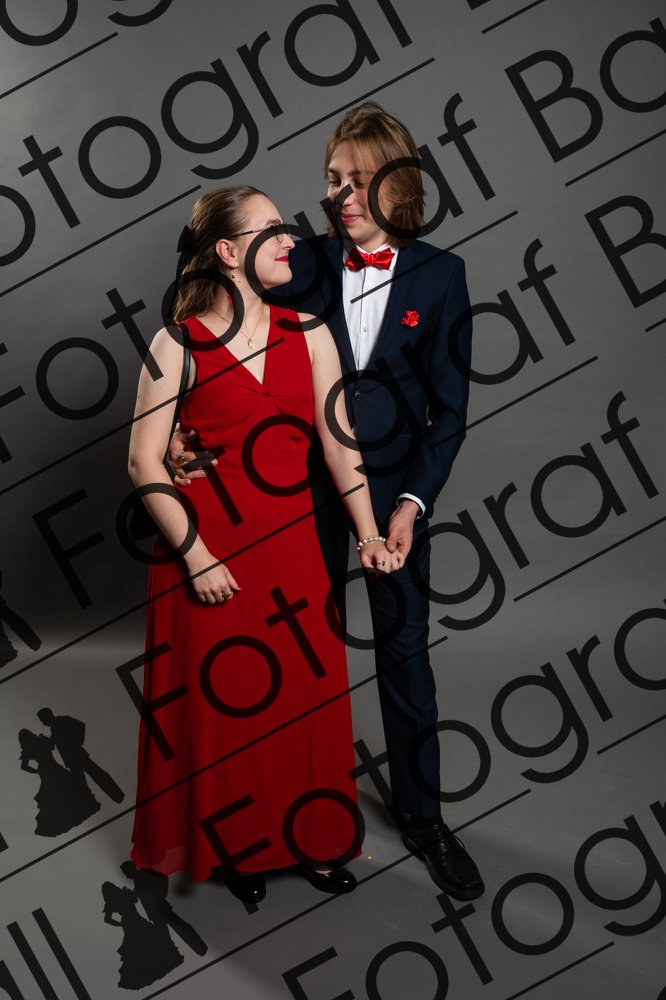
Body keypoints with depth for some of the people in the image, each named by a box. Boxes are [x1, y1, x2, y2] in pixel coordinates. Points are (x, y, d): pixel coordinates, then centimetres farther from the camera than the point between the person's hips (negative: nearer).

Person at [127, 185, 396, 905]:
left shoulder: (307, 333, 5)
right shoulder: (179, 342, -8)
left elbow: (338, 440, 5)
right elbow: (144, 463, -9)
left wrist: (368, 533, 0)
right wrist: (195, 556, -13)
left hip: (293, 543, 4)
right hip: (210, 555, -3)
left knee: (305, 698, 10)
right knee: (220, 702, 8)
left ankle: (309, 840, 30)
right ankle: (237, 847, 30)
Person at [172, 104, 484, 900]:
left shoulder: (438, 275, -4)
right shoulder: (308, 265, -2)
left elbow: (449, 408, -4)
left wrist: (414, 501, -13)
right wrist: (180, 422, -23)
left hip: (396, 488, -1)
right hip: (308, 483, 1)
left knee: (404, 653, 7)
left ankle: (422, 816, 25)